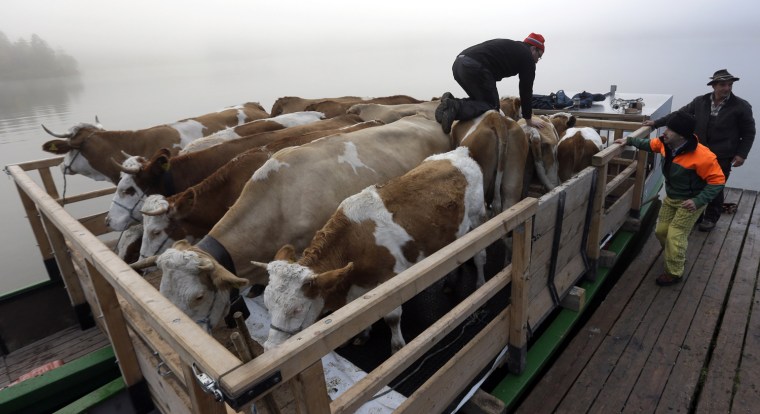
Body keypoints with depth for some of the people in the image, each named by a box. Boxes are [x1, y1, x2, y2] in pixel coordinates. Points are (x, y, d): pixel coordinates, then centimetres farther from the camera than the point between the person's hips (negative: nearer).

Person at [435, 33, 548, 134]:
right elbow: (526, 90, 12)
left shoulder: (510, 47, 36)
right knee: (492, 107, 1)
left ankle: (451, 101, -1)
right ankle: (455, 107, -21)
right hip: (474, 67, -8)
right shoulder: (527, 57, 12)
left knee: (482, 100, 21)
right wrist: (529, 120, 20)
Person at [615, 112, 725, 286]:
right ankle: (675, 255, 44)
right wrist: (629, 140, 3)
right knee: (661, 231, 15)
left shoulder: (701, 156, -33)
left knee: (675, 236, -6)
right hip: (670, 198, 7)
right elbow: (649, 144, 12)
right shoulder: (666, 143, -13)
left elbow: (717, 181, -25)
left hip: (689, 202, -7)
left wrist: (699, 201, -31)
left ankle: (674, 273, 13)